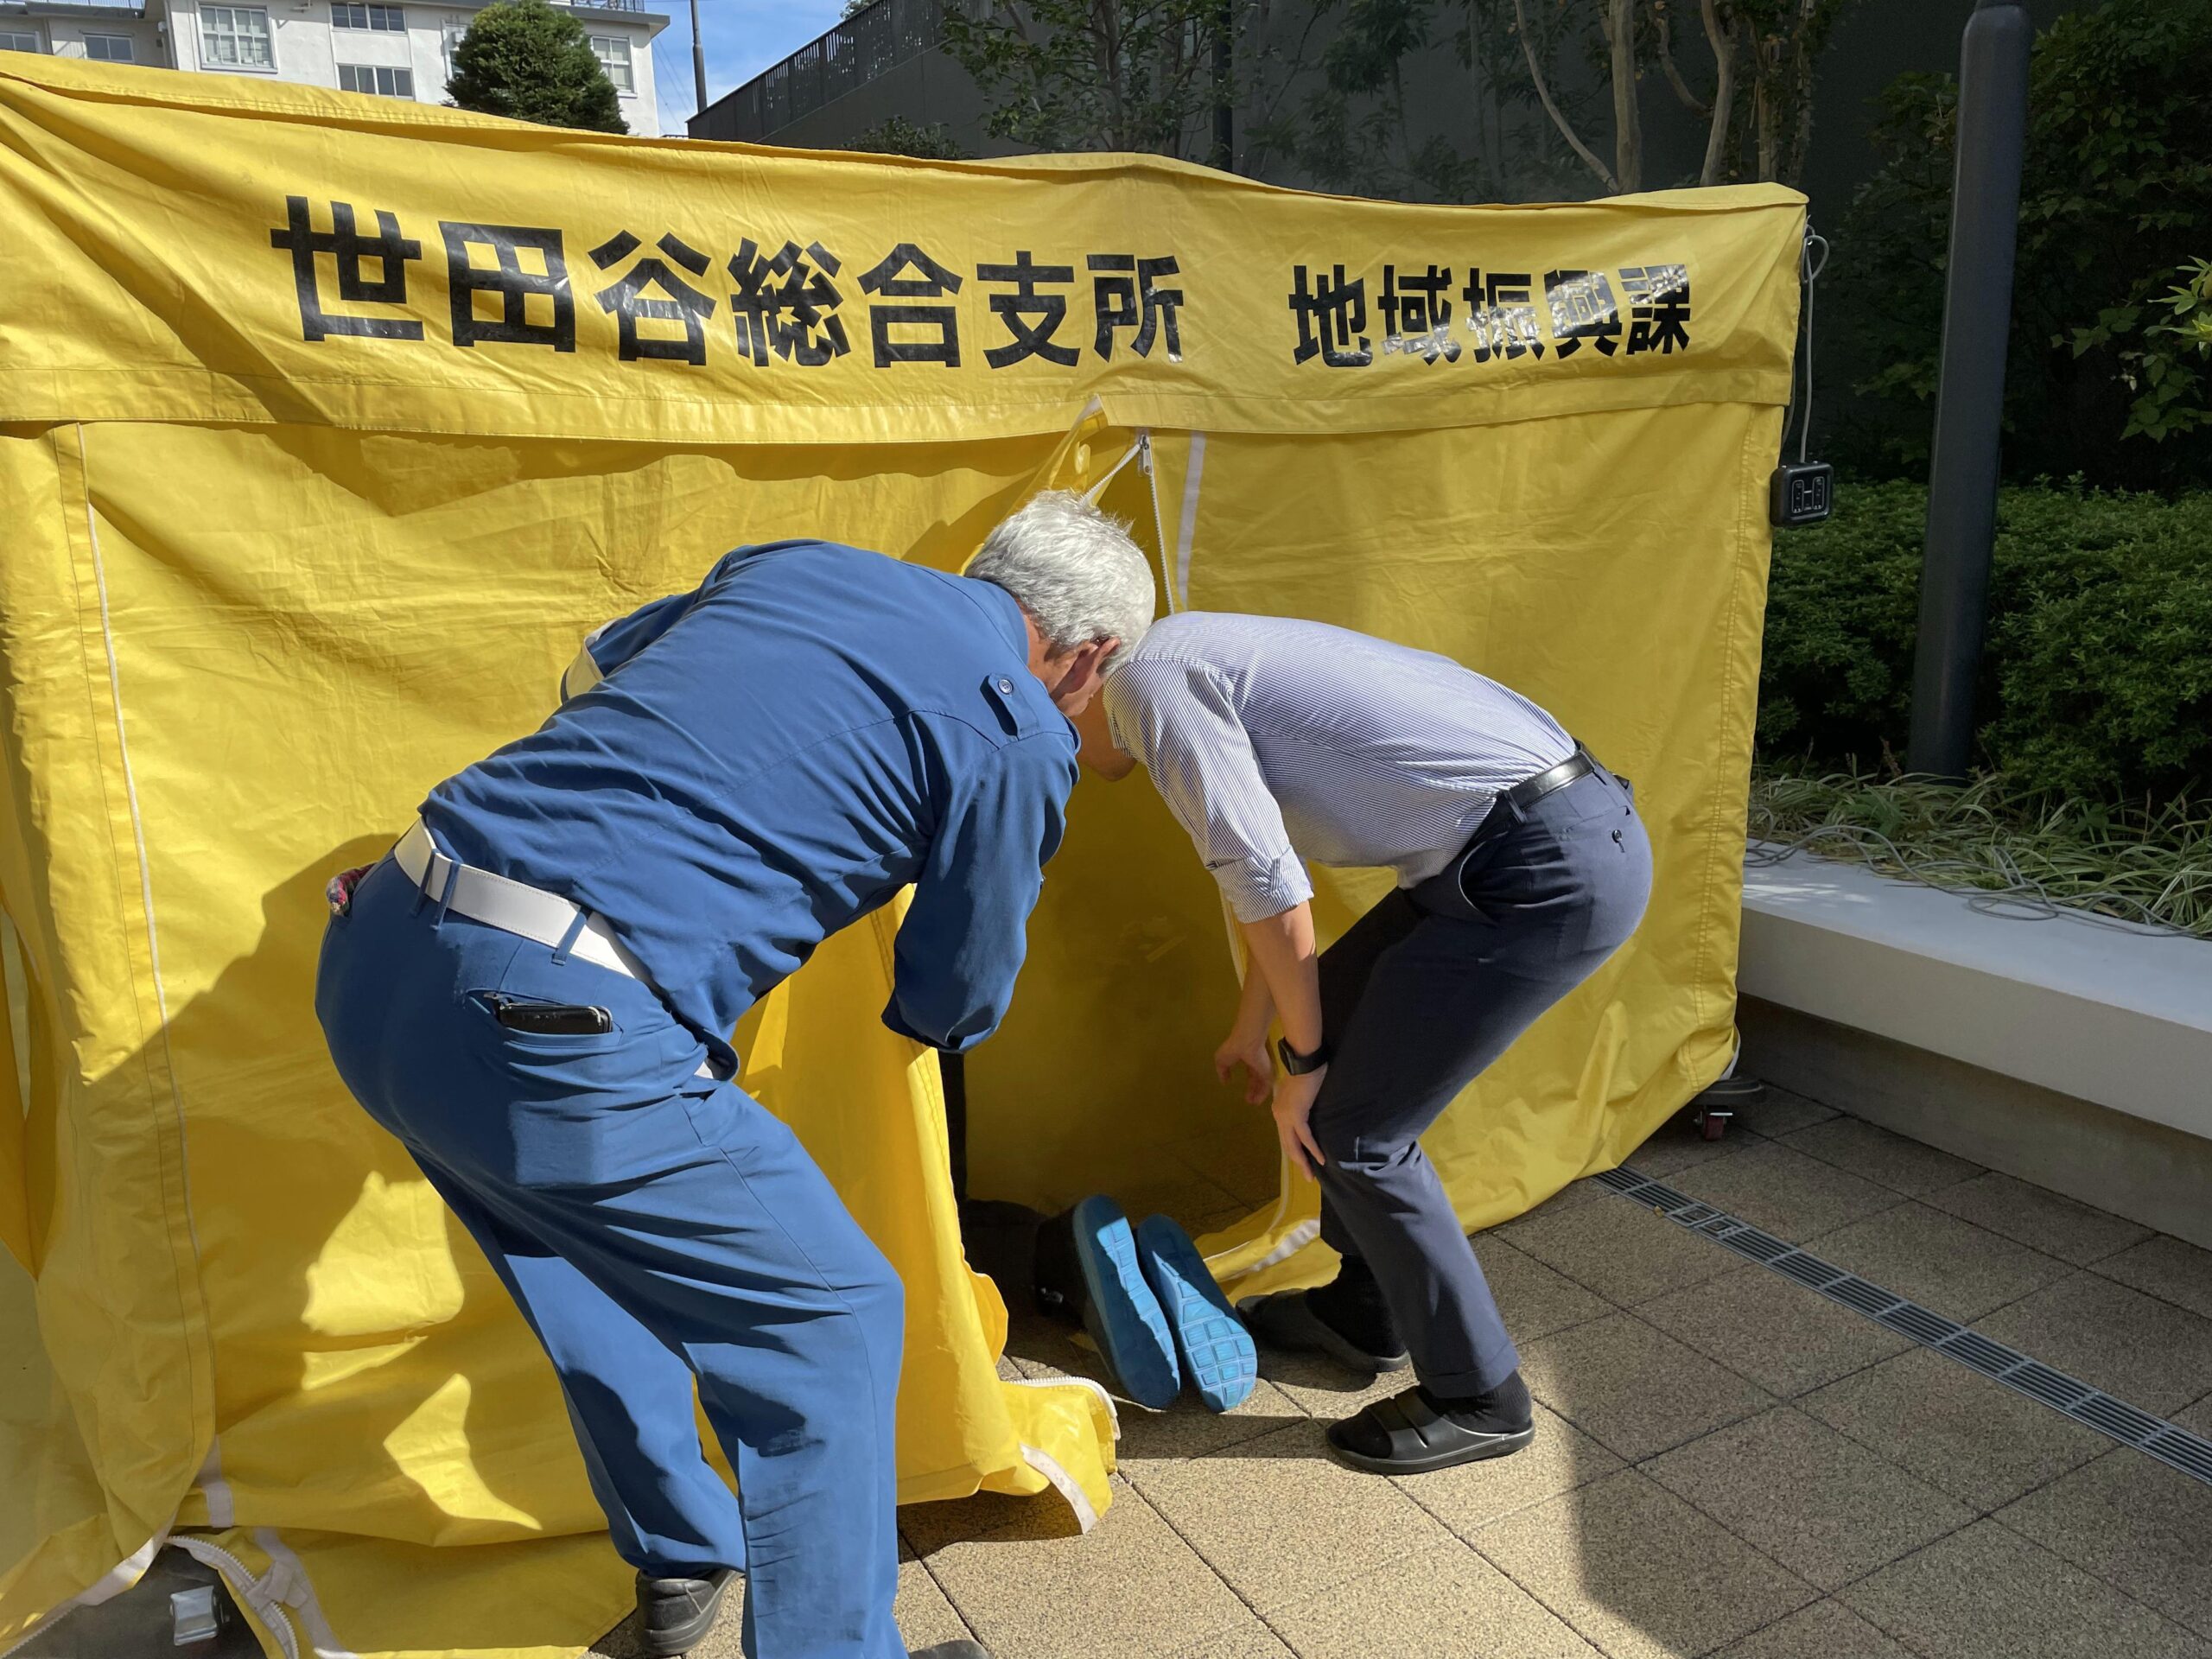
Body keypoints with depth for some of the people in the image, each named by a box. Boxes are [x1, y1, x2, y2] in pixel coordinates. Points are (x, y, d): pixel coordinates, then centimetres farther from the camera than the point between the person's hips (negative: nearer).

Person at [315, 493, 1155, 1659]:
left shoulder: (790, 562, 17)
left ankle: (680, 1565, 51)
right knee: (830, 1323, 11)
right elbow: (955, 1004, 9)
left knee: (605, 1279, 30)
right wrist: (924, 1020, 32)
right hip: (553, 1028, -9)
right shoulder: (1014, 731, -2)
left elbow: (596, 669, 32)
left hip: (372, 965, 9)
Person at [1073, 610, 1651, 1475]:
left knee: (1352, 1128, -1)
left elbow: (1267, 886, -13)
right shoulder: (1194, 653, 21)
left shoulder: (1149, 679, -9)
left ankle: (1479, 1397, 19)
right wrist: (1254, 1026, 40)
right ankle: (1364, 1308, 36)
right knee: (1335, 1009, 22)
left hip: (1551, 874, -10)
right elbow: (1271, 869, 30)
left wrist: (1302, 1062, -1)